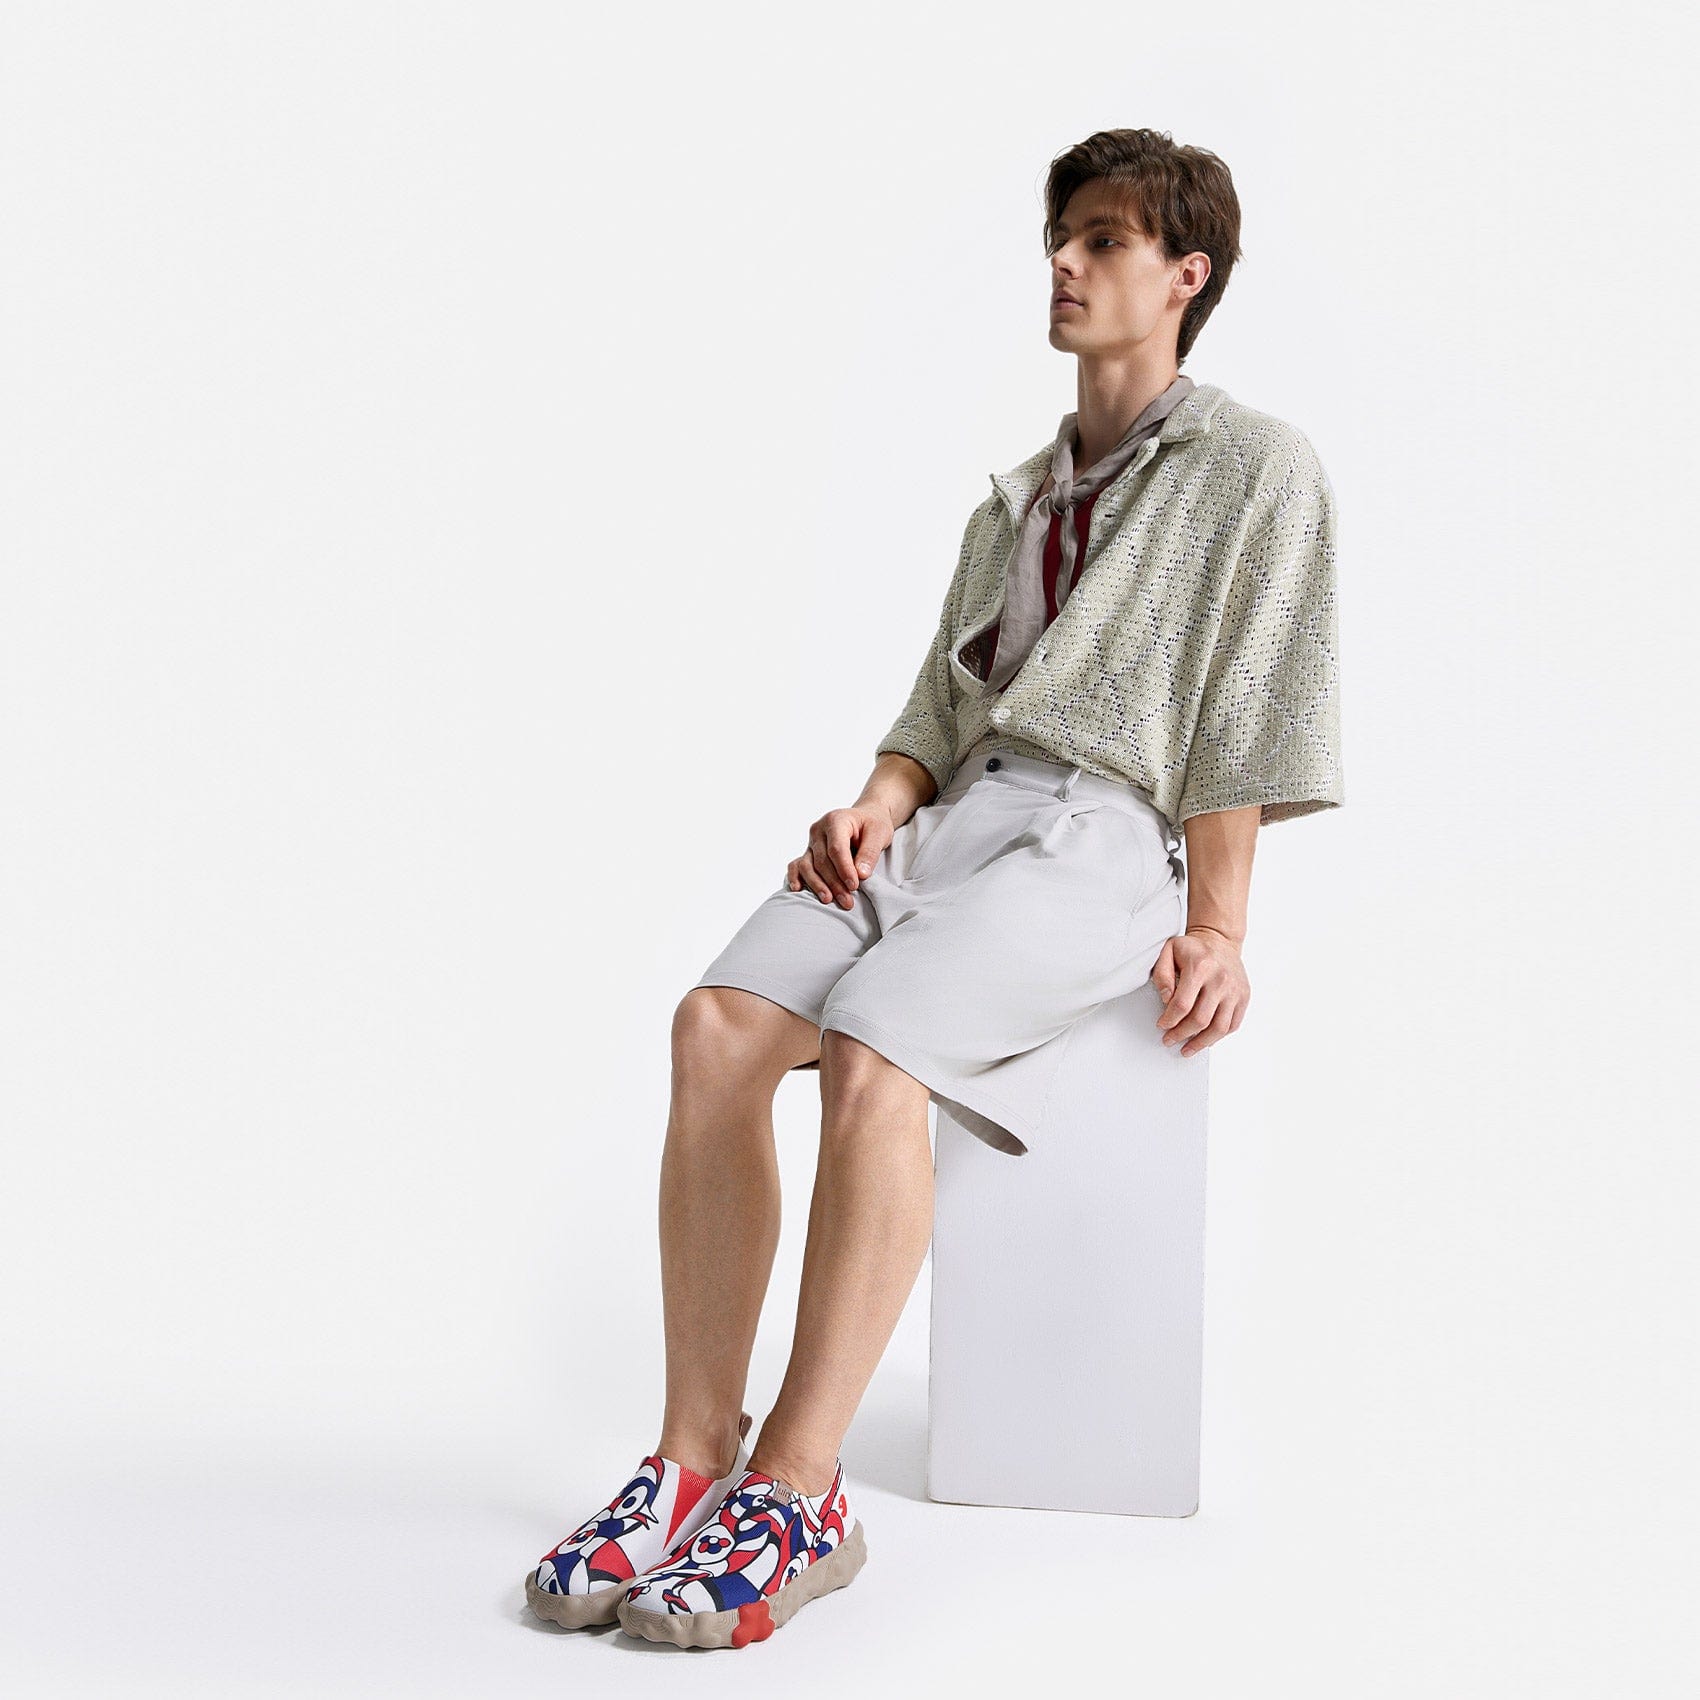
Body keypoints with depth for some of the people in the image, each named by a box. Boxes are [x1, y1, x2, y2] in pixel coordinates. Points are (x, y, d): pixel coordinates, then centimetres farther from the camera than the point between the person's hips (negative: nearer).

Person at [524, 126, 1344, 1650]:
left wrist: (1215, 929, -8)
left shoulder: (1256, 470, 9)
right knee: (722, 1020, -22)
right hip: (956, 812, 6)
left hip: (1105, 831, -6)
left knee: (870, 1055, -32)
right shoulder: (1014, 503, 28)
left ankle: (797, 1493, -25)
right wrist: (878, 805, -1)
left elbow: (1245, 718, 0)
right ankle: (697, 1454, -18)